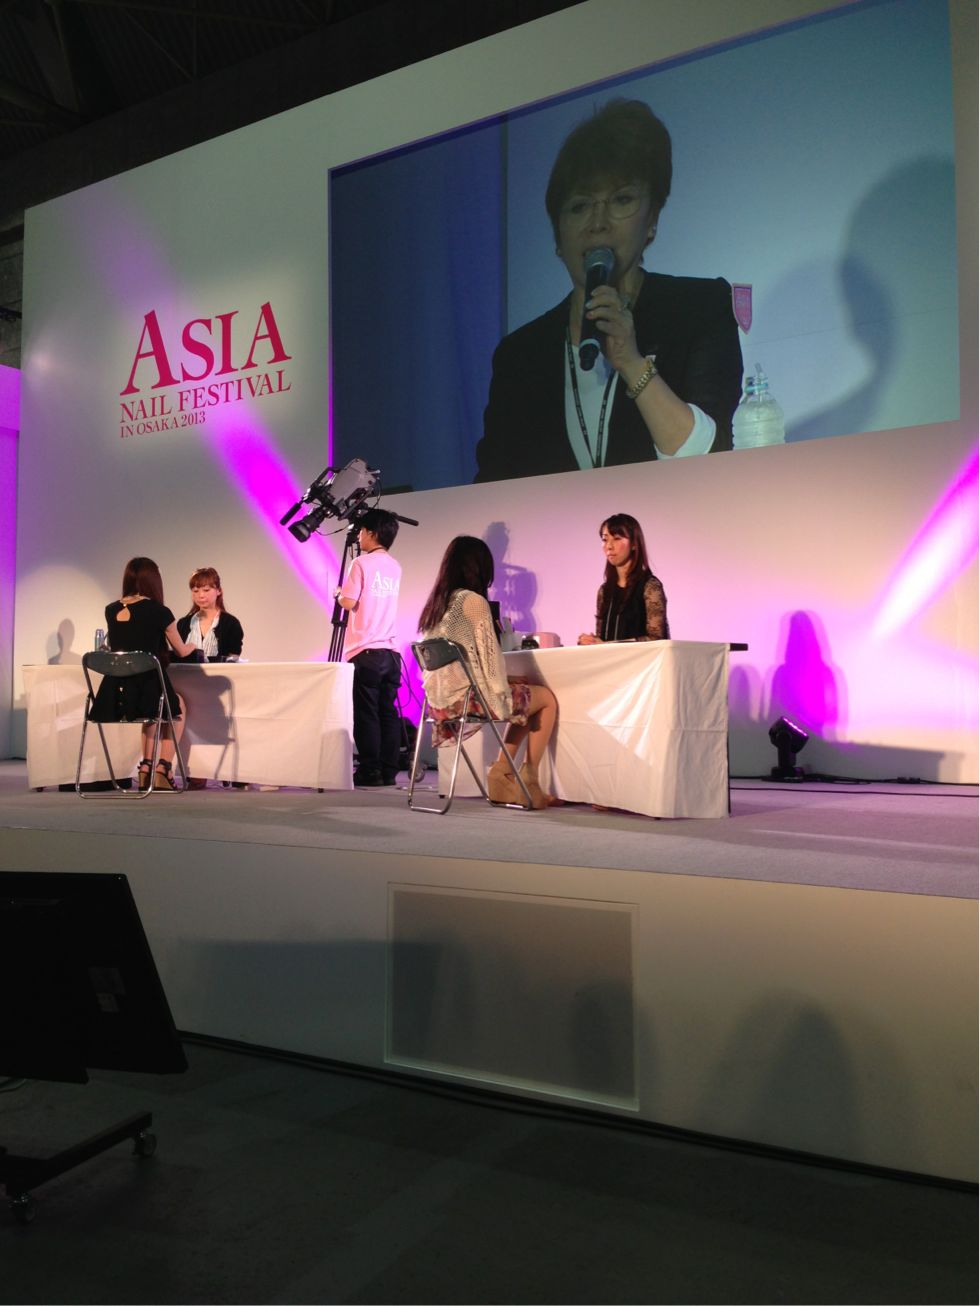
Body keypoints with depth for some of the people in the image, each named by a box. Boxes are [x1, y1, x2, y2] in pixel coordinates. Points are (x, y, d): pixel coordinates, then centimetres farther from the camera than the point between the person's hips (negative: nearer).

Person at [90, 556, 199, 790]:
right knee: (178, 706, 29)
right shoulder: (159, 612, -6)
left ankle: (146, 768, 30)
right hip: (148, 691, -4)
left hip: (113, 698, 4)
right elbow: (182, 652, 10)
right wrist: (192, 646, 34)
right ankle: (163, 769, 23)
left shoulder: (111, 611, 7)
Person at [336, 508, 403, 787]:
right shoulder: (394, 567, 14)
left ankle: (370, 771, 0)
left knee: (366, 713, -2)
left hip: (366, 651, -6)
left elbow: (349, 602, -11)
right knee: (389, 712, 6)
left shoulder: (361, 563, -6)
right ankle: (388, 771, 8)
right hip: (391, 650, 6)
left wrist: (338, 593, 9)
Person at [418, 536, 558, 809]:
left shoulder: (435, 603, 12)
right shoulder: (474, 601, -12)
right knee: (547, 698, 12)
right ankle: (529, 783, 15)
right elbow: (489, 654, -12)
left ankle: (502, 772, 17)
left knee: (525, 693, 25)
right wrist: (502, 689, 3)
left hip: (441, 699, 8)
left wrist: (505, 682, 17)